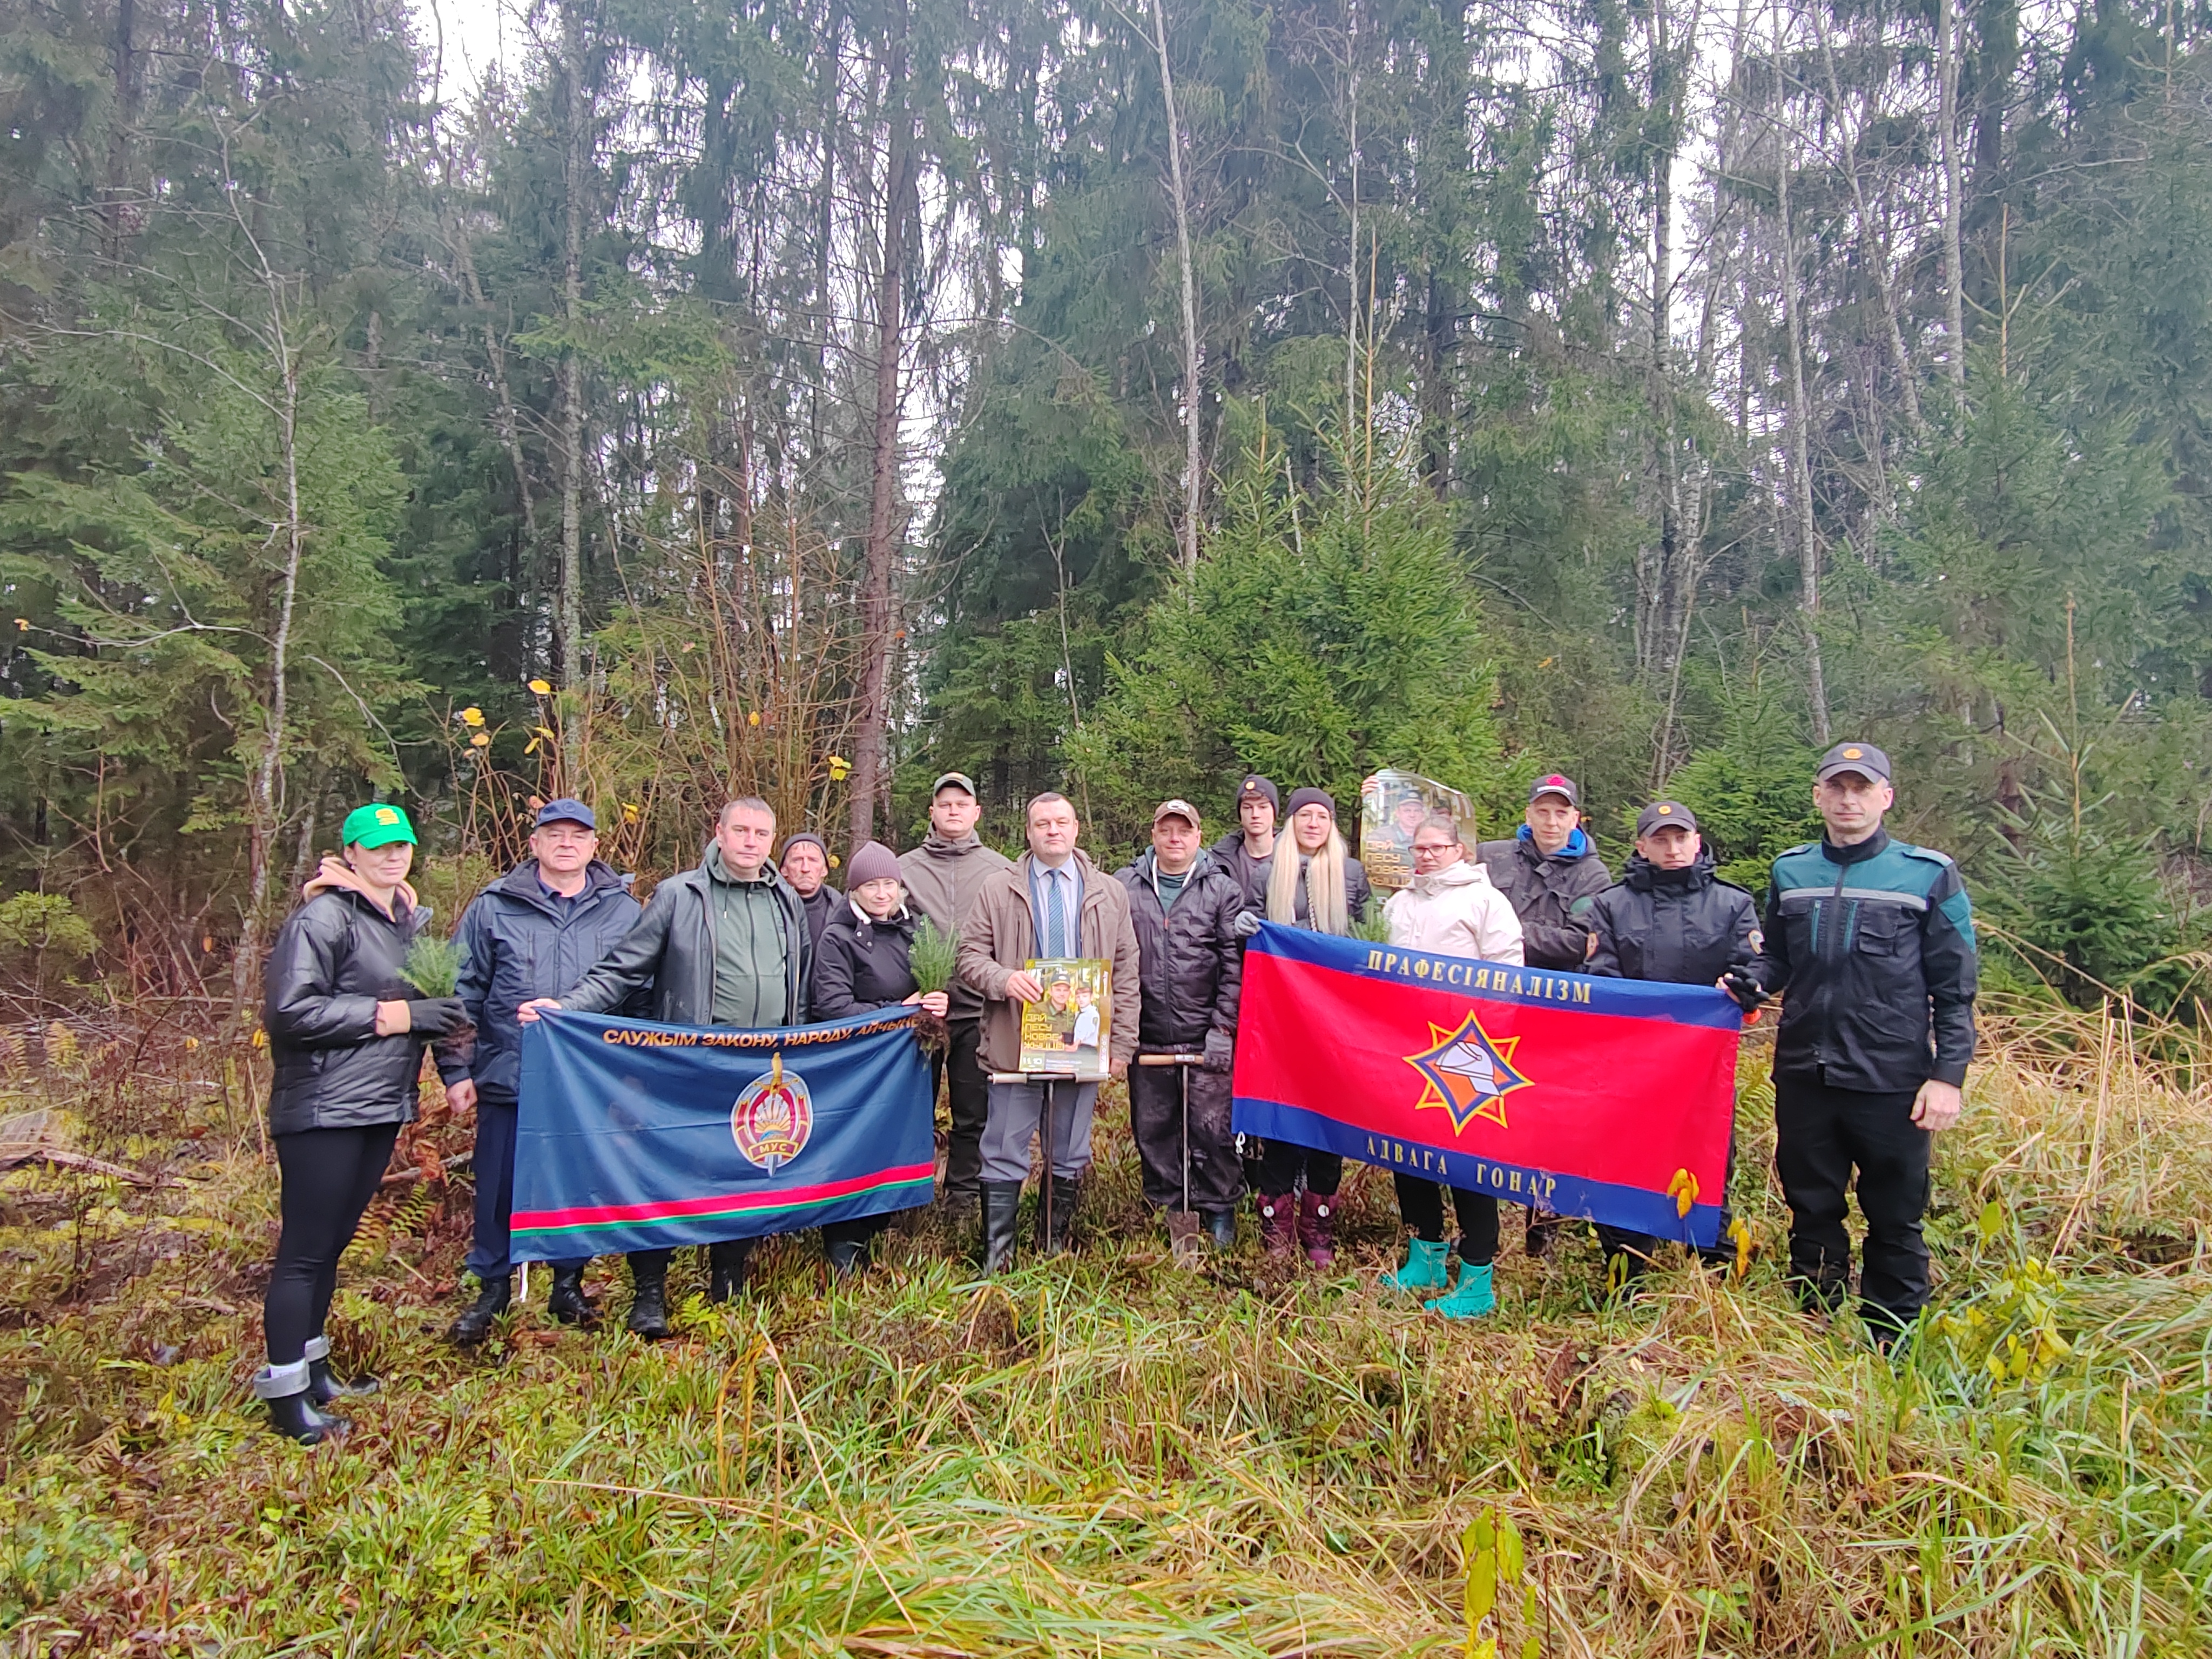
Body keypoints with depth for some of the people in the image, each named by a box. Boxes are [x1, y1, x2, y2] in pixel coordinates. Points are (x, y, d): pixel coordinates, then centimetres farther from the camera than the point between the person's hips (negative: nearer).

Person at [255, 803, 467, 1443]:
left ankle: (312, 1371, 29)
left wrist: (439, 1013, 1)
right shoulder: (324, 917, -11)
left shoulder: (407, 920, 14)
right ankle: (286, 1396, 7)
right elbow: (289, 1010, -19)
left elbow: (426, 998, 23)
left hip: (381, 1106, 8)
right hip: (325, 1109, -8)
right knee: (304, 1252, -1)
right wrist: (385, 1016, -16)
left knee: (331, 1245, 17)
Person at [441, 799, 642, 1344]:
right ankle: (492, 1289, 26)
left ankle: (569, 1287, 28)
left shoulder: (624, 911, 5)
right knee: (499, 1191, 7)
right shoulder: (494, 908, 3)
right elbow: (460, 993, 4)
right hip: (508, 1079, 0)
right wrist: (456, 1069, -1)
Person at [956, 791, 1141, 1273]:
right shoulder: (998, 889, 4)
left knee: (1070, 1160, 12)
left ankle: (1057, 1251, 26)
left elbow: (1126, 974, 8)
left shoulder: (1110, 894, 9)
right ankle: (996, 1259, 14)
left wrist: (1122, 1043, 1)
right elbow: (970, 956, 2)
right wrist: (1004, 979, -19)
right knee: (1006, 1158, 2)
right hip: (1015, 1044, -2)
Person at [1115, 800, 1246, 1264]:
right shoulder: (1123, 887, 7)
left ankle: (1219, 1210, 19)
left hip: (1206, 1038, -2)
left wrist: (1223, 1028, -6)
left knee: (1212, 1126, 0)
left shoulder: (1223, 890, 3)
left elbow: (1234, 963, 0)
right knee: (1153, 1129, 9)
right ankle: (1176, 1213, 23)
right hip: (1147, 1038, 2)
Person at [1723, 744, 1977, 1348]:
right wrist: (1749, 982, -5)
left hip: (1893, 1080, -3)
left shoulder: (1929, 876, -2)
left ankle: (1894, 1343, 24)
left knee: (1894, 1218, 9)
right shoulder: (1789, 872, 7)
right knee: (1812, 1209, 14)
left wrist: (1948, 1075, -7)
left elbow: (1955, 990, -1)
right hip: (1803, 1076, 3)